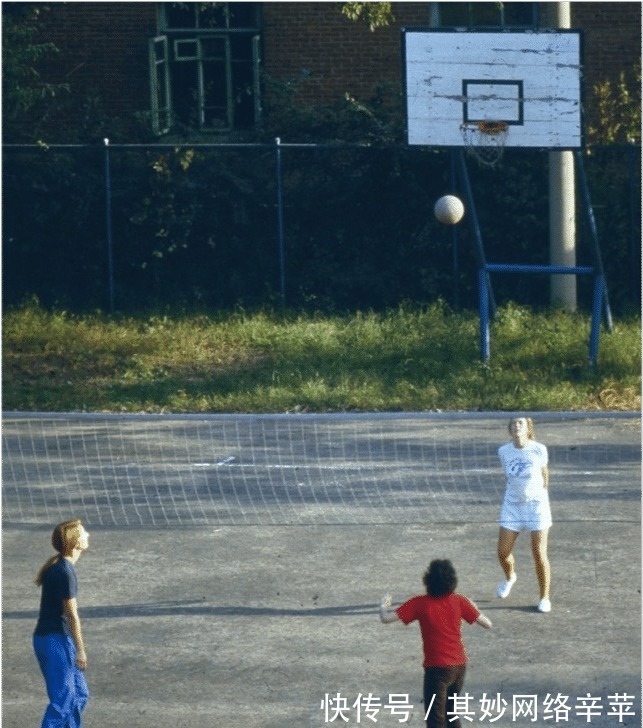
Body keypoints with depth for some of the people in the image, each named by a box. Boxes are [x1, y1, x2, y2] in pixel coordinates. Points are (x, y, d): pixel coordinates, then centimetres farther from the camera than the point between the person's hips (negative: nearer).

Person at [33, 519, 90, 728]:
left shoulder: (56, 567, 12)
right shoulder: (65, 572, -18)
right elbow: (72, 615, -17)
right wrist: (80, 650, -13)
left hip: (46, 638, 10)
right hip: (55, 640, -10)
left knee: (79, 694, 15)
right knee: (62, 699, -9)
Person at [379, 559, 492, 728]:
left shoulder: (420, 604, -11)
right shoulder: (459, 602, -1)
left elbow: (386, 618, -13)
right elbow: (487, 624, 3)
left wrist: (383, 606, 9)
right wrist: (473, 609, 22)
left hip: (437, 668, -5)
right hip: (459, 665, 5)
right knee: (451, 713, 23)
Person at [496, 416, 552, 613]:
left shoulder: (539, 450, -10)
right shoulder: (503, 451, -3)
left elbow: (545, 475, 5)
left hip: (536, 503, -3)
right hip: (512, 505, 3)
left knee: (539, 554, -3)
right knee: (503, 552, 1)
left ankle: (545, 598, 11)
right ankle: (510, 577, 36)